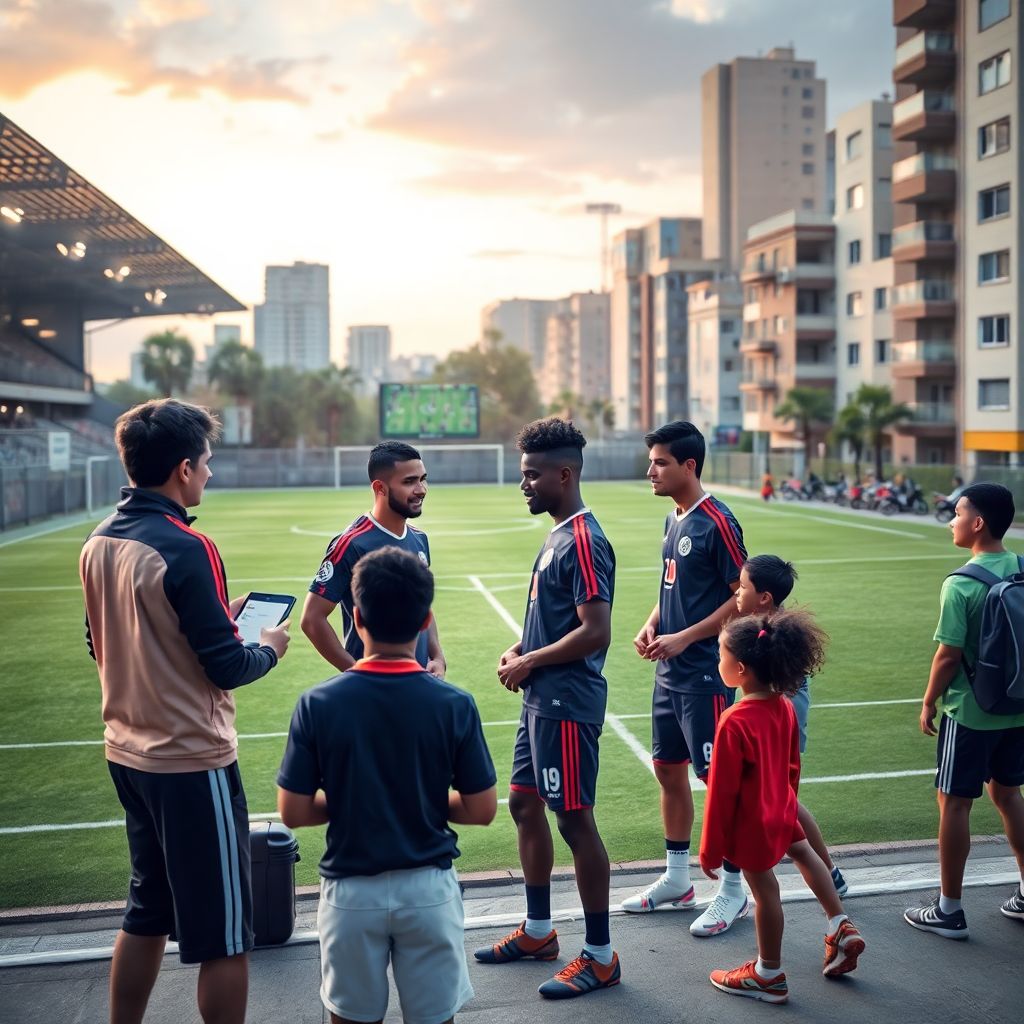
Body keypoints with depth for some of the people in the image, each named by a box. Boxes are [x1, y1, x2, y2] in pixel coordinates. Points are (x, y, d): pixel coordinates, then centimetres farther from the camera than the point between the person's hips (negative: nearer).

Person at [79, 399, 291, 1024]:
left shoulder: (99, 543, 3)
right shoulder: (184, 549, -21)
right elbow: (228, 668, -19)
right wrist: (269, 648, 2)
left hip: (128, 754, 8)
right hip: (192, 762, -8)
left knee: (146, 915, 22)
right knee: (225, 937, 5)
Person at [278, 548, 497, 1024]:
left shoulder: (317, 704, -13)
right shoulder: (455, 705, -13)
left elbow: (293, 813, -9)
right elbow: (481, 810, -7)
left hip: (351, 891, 0)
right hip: (428, 889, 0)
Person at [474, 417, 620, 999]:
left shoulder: (583, 542, -18)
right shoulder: (558, 535, 13)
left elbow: (595, 632, -25)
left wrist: (528, 663, -14)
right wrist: (522, 652, 6)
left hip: (567, 704, -10)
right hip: (542, 700, 10)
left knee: (575, 820, -2)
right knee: (524, 806, 17)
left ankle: (601, 956, 11)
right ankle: (539, 932, 33)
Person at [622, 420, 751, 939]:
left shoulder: (717, 522, -15)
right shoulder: (674, 518, 11)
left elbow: (744, 597, -16)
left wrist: (684, 638, -19)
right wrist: (651, 624, 3)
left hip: (705, 674, -9)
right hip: (669, 673, 9)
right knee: (668, 769, 16)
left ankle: (733, 890, 15)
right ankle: (676, 879, 30)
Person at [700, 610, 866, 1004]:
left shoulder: (735, 723, -29)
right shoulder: (784, 707, -7)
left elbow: (722, 792, -22)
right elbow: (792, 766, 8)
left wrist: (711, 849, -13)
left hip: (751, 823, -7)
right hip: (781, 810, 7)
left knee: (765, 889, 8)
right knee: (802, 851, 31)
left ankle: (769, 976, 27)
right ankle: (840, 929, 43)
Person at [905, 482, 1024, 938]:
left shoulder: (961, 585, -19)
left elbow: (949, 654, -17)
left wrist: (928, 704, -4)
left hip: (969, 712, -7)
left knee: (954, 801, 5)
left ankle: (949, 909, 14)